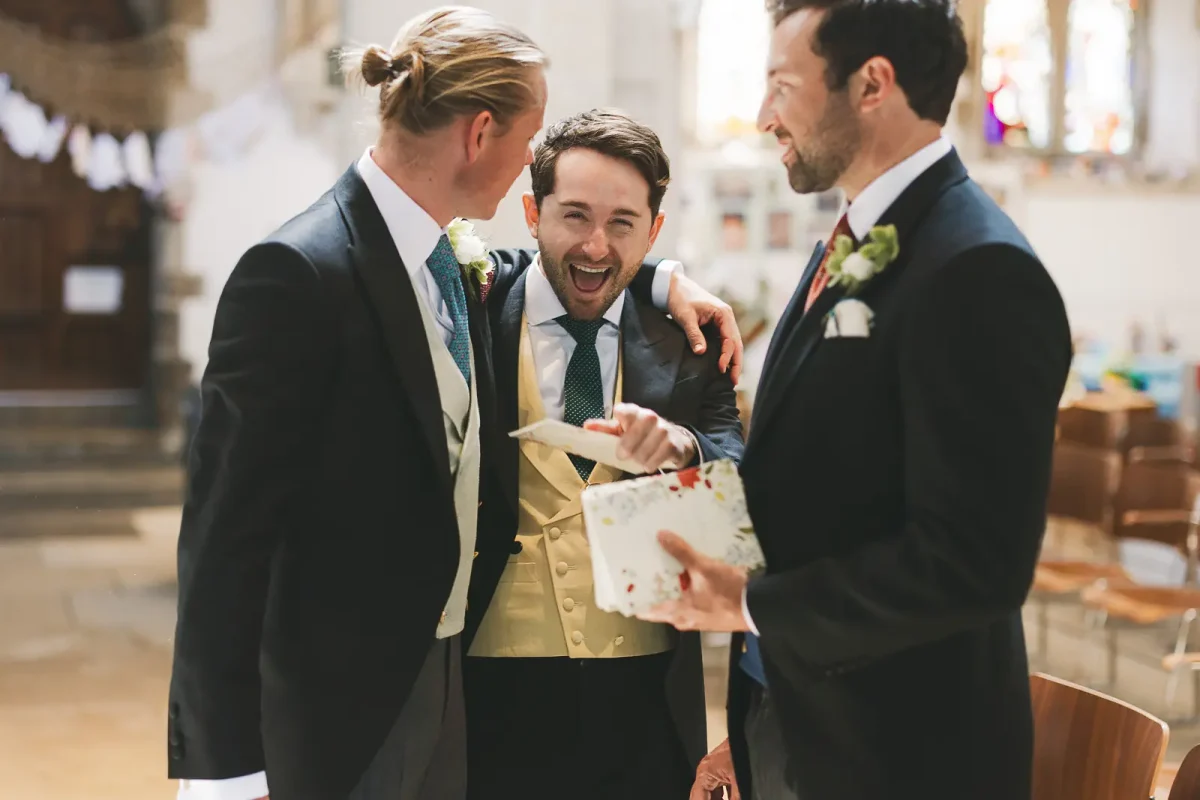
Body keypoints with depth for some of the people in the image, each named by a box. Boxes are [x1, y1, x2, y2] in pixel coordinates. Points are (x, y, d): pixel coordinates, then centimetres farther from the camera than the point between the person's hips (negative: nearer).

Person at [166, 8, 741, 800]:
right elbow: (226, 531, -20)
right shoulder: (297, 275, -20)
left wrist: (660, 279, 11)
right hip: (336, 715, -8)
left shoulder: (457, 266, 3)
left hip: (449, 682, 8)